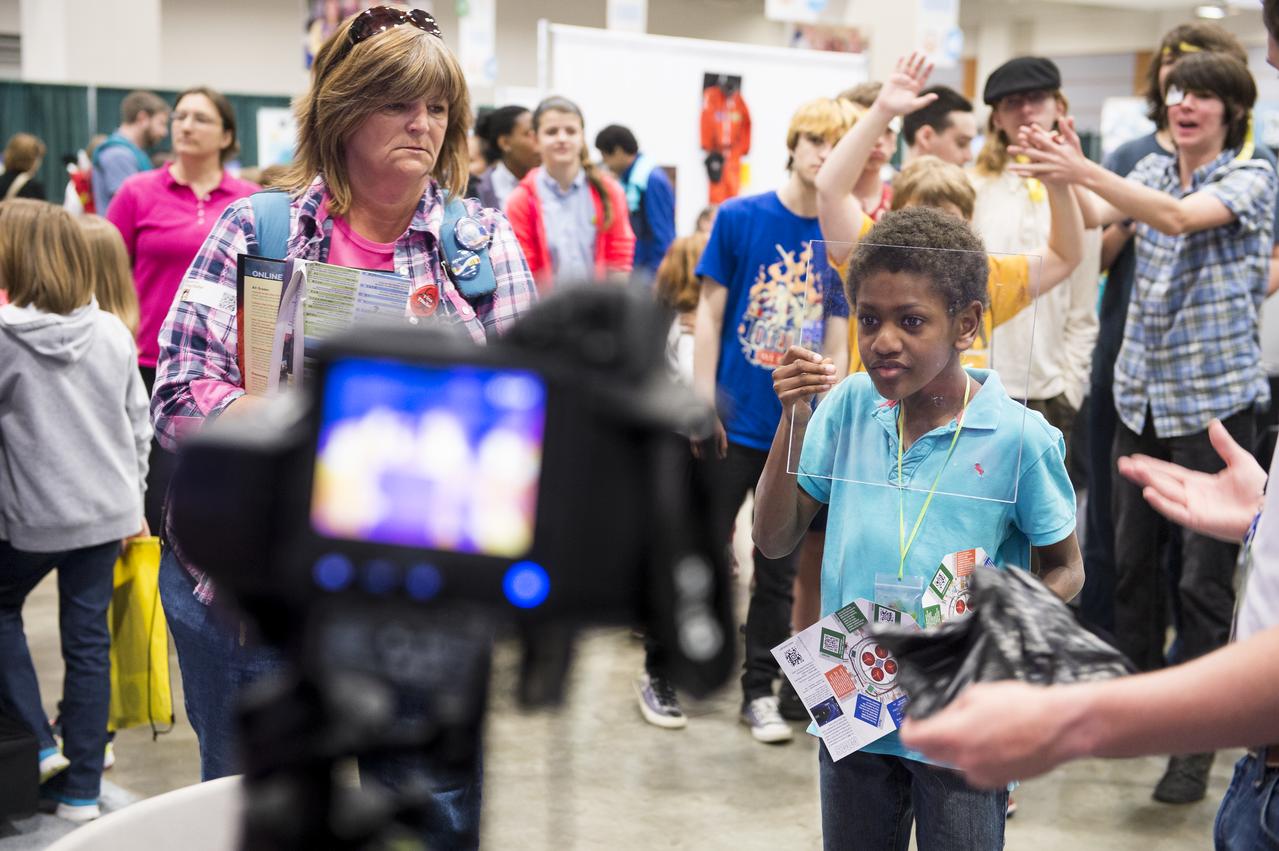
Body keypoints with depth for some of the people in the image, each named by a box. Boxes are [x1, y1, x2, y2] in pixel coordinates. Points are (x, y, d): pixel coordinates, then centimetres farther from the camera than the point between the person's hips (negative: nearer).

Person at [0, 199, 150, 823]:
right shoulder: (114, 333, 0)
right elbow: (138, 423, 7)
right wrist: (135, 500, 17)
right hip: (106, 510, 4)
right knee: (88, 641, 9)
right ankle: (82, 789, 16)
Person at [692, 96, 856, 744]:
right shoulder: (739, 217, -4)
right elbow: (709, 314, -2)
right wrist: (702, 404, -7)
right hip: (733, 422, -2)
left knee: (779, 569, 11)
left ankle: (759, 691, 24)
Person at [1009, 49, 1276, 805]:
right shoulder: (1153, 171, 10)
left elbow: (1182, 216, -26)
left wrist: (1082, 170, -35)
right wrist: (1063, 173, -27)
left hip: (1215, 400, -5)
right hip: (1142, 395, 5)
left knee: (1206, 576, -1)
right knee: (1133, 560, 12)